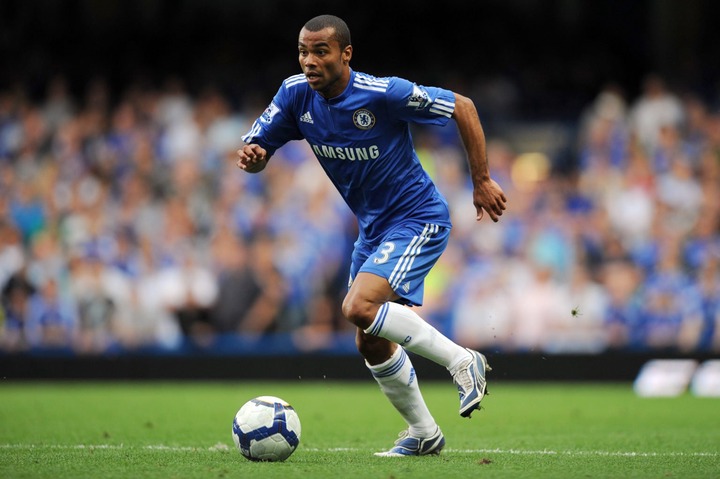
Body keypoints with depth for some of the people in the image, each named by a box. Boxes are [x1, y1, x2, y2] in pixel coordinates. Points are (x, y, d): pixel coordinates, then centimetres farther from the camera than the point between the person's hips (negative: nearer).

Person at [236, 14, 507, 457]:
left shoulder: (383, 94, -23)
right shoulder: (296, 95, -7)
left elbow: (463, 107, -14)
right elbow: (256, 150, -3)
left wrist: (482, 180, -11)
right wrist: (251, 157, -28)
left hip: (419, 219, -8)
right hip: (373, 227, 8)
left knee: (360, 308, -27)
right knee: (370, 343, 10)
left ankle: (462, 361, -12)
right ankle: (424, 435, 27)